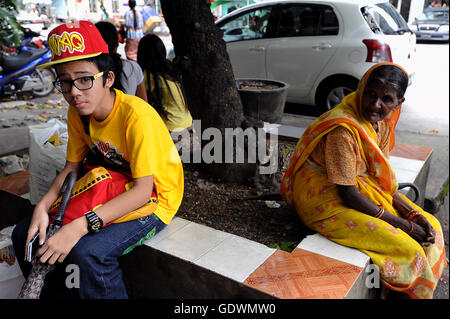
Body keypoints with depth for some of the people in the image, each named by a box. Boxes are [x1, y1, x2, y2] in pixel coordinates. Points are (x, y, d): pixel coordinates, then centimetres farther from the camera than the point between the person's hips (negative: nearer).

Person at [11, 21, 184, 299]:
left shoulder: (137, 115, -27)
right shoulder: (77, 114, -4)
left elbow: (143, 190, -29)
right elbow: (71, 169, 3)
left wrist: (78, 227, -35)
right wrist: (43, 207, -16)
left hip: (152, 200, -7)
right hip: (113, 187, 7)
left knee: (87, 252, -31)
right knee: (26, 234, -1)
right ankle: (58, 292, 20)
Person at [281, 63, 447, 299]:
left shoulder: (381, 123, 0)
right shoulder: (343, 130, -27)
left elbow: (379, 177, 6)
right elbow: (348, 195, -24)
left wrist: (413, 214, -6)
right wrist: (404, 225, -18)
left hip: (364, 187, 9)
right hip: (328, 203, -9)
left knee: (431, 227, 7)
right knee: (407, 249, -17)